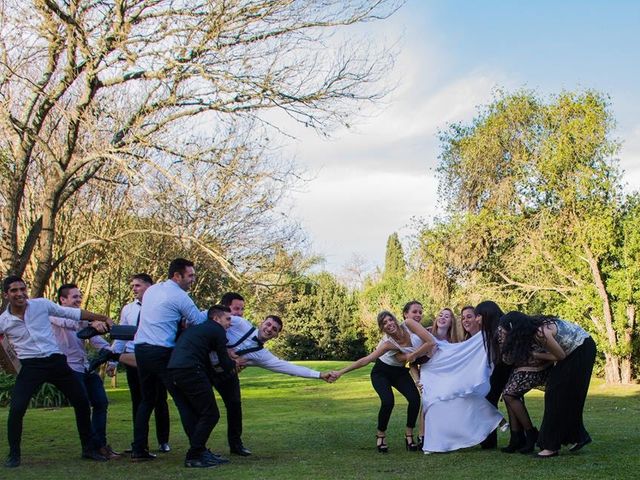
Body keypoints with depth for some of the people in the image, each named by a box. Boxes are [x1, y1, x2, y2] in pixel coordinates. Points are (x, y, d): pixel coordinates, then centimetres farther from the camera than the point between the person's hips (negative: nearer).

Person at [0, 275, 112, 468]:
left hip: (55, 361, 2)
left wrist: (102, 318, 7)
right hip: (30, 366, -2)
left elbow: (74, 313, 7)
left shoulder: (41, 304, -1)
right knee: (16, 409, -16)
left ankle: (89, 449, 19)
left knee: (82, 402, 3)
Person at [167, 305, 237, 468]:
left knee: (198, 413, 21)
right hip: (189, 370, -9)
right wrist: (233, 364, 25)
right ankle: (194, 457, -3)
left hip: (174, 369, 9)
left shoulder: (197, 328, 30)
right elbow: (225, 363, 5)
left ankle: (199, 451, 24)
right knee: (210, 414, -3)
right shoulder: (217, 330, 5)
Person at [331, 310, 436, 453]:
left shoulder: (408, 325, -23)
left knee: (415, 399, -18)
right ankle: (380, 435, 0)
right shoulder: (388, 343, -29)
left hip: (401, 372, 4)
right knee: (388, 402, -25)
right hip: (381, 373, -4)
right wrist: (340, 372, -35)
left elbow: (431, 342, -24)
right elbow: (366, 360, -31)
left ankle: (409, 434, 1)